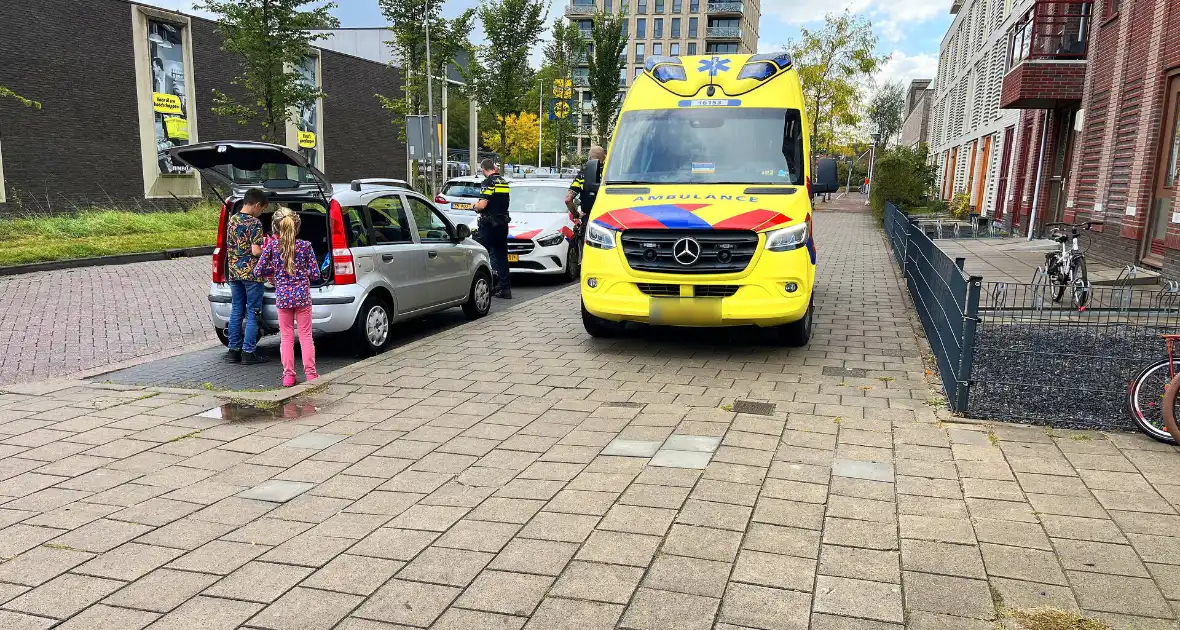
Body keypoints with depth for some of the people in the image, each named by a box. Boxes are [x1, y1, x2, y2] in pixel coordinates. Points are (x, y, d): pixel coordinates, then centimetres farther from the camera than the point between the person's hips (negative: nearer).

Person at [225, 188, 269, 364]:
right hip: (251, 274, -7)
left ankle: (234, 350, 16)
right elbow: (256, 251, -20)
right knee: (252, 313, 0)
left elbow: (230, 247, 17)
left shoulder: (232, 220, 10)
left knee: (236, 312, 12)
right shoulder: (254, 223, -13)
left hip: (234, 272, 7)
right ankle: (248, 352, 0)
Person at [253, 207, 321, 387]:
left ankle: (288, 375, 12)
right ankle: (310, 373, 7)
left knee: (286, 337, 10)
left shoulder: (271, 245, -5)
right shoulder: (305, 245, -5)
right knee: (305, 336, 7)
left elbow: (258, 272, -2)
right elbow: (315, 274, -3)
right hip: (303, 296, 0)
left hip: (283, 296, 0)